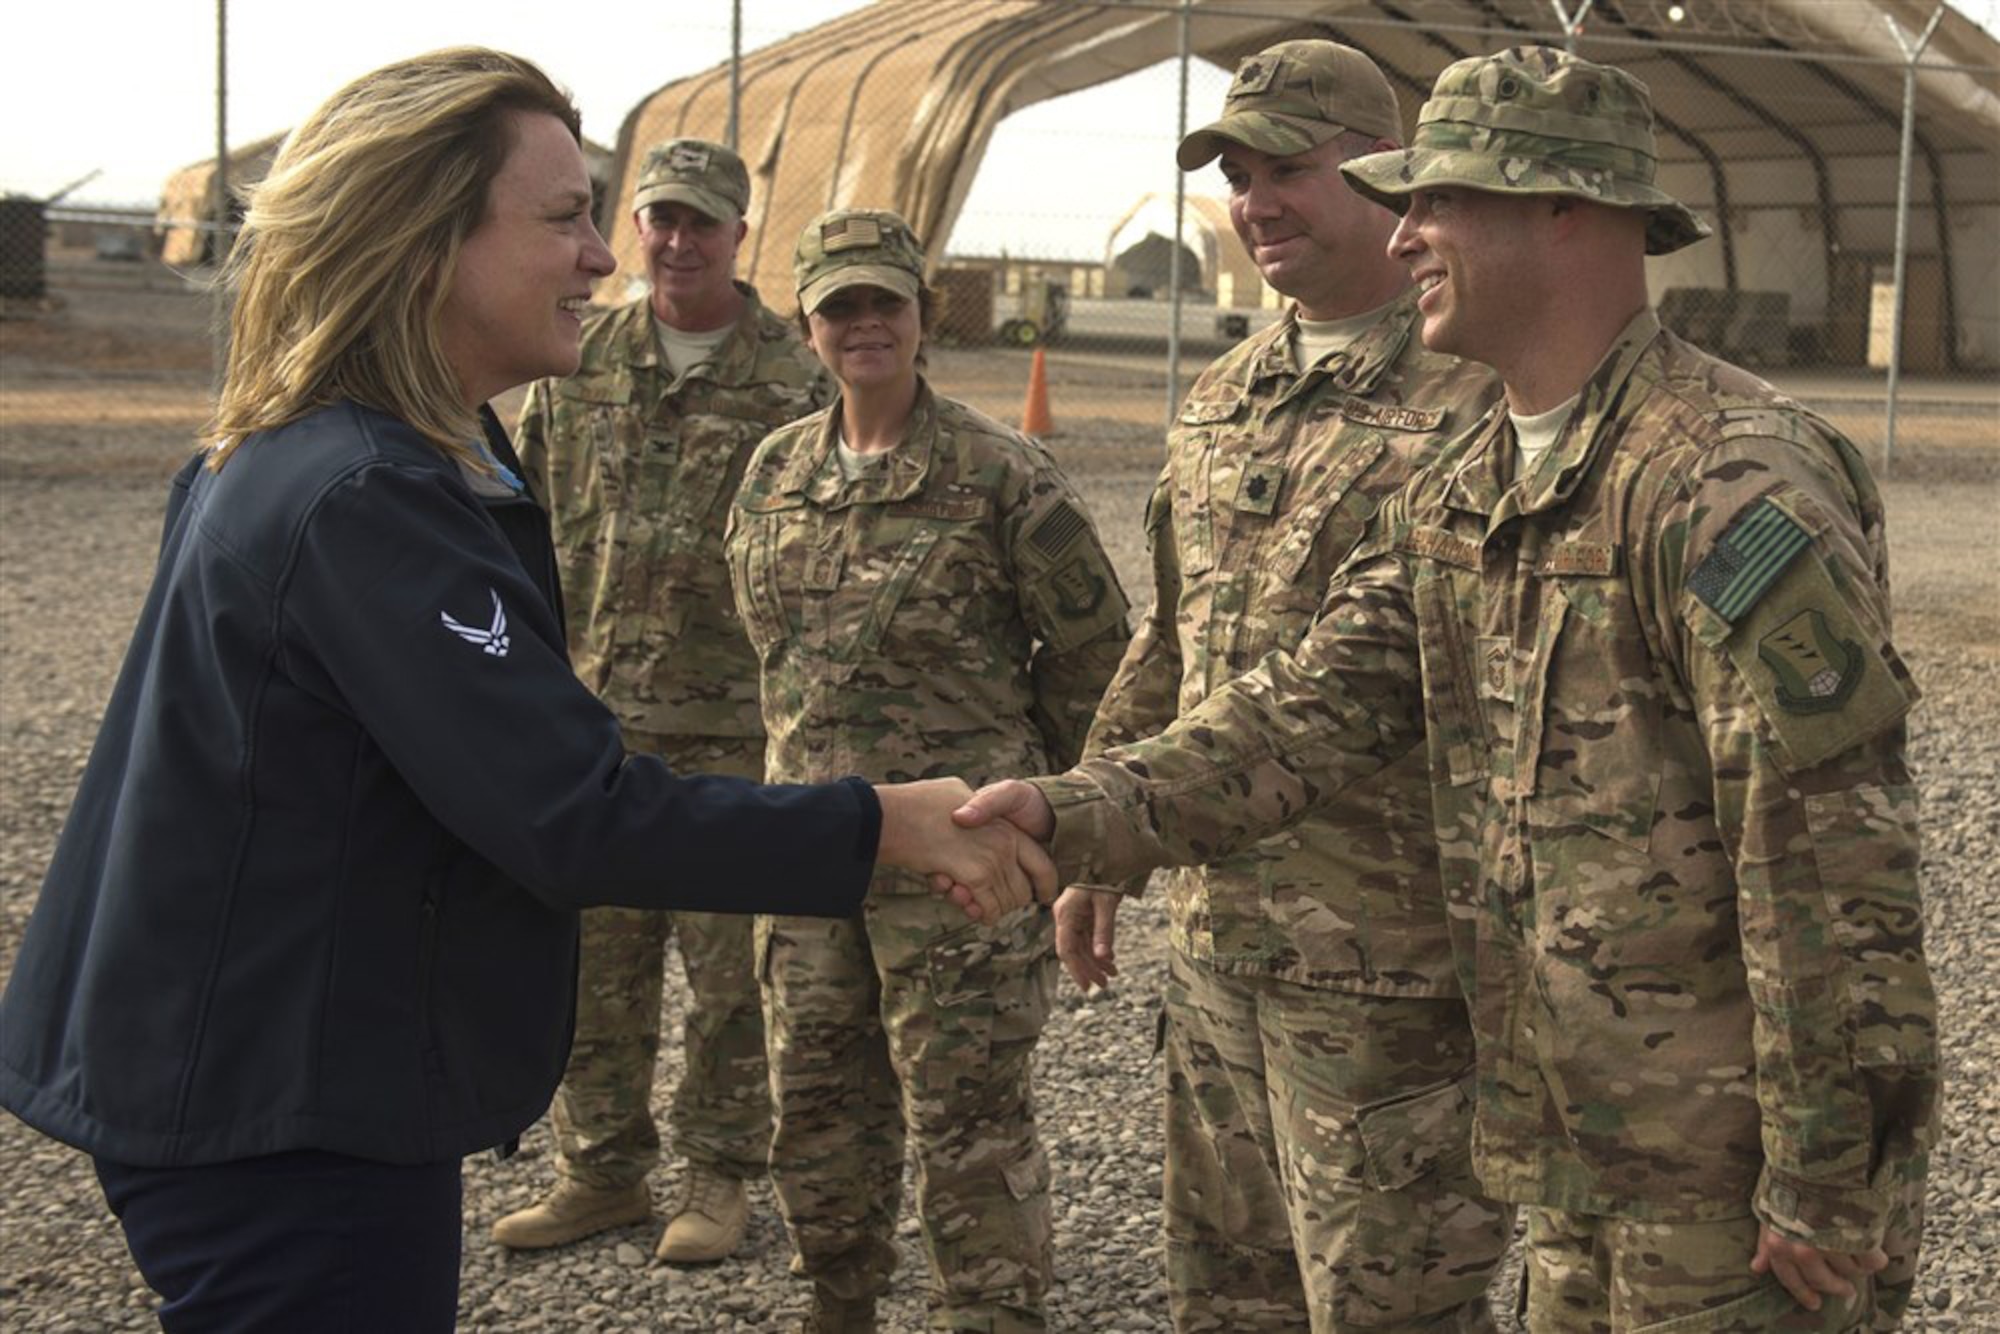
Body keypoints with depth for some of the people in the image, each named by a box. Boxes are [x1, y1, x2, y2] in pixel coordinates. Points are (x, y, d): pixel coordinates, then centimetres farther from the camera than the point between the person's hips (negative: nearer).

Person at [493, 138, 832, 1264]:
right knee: (593, 959, 10)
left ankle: (721, 1178, 19)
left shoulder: (793, 381, -2)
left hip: (732, 723, -3)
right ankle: (603, 1171, 23)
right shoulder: (578, 365, 8)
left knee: (730, 967, 5)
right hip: (589, 712, 4)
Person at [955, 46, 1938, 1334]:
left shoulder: (1733, 481, -19)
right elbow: (1316, 707, 2)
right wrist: (1079, 815, -13)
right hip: (1583, 1154, 8)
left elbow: (1830, 851, -21)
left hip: (1741, 1172, -8)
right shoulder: (1457, 499, 9)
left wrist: (1828, 1181, -19)